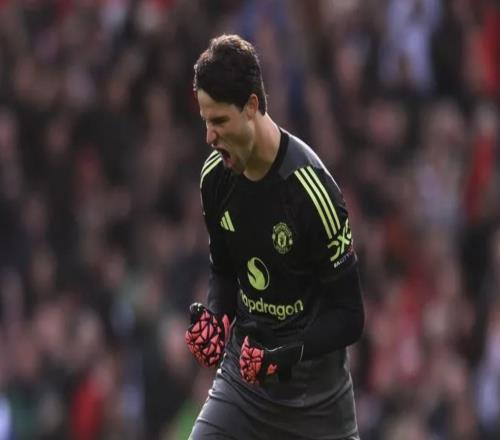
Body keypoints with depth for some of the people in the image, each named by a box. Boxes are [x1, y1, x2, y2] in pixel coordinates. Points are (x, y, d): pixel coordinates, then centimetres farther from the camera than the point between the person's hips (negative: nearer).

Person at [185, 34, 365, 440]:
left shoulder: (310, 189, -21)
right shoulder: (216, 177, -3)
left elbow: (349, 316, -16)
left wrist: (288, 357, -29)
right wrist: (214, 318, -6)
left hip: (315, 388, -5)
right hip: (242, 374, 5)